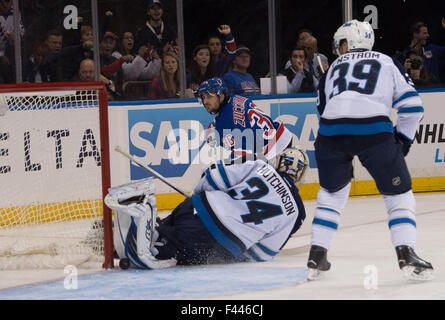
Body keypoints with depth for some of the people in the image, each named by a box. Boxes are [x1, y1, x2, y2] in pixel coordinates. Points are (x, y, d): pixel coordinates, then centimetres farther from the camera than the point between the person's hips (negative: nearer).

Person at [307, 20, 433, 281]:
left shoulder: (334, 68, 30)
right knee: (399, 194, 10)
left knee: (332, 192, 25)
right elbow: (412, 106, 12)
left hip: (332, 132, 3)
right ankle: (406, 254, -6)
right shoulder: (388, 63, 22)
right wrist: (402, 139, 23)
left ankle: (317, 256, 19)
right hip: (374, 130, -3)